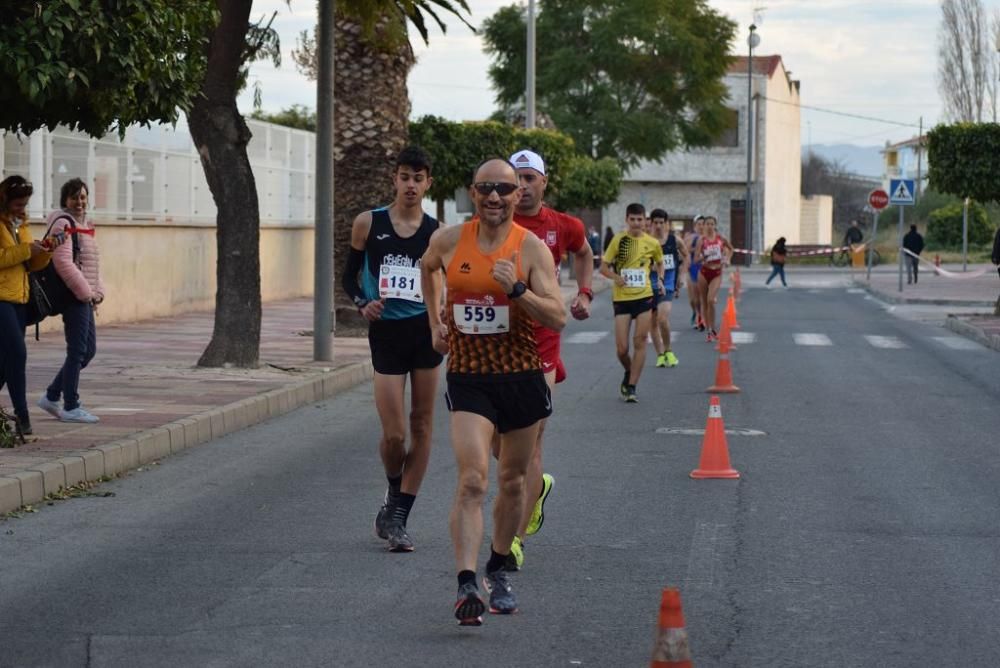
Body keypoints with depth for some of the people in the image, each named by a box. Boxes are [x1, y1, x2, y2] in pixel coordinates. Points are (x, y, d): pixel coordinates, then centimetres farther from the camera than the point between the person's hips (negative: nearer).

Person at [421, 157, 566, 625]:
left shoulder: (531, 248, -6)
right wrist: (435, 321, 17)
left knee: (512, 481, 14)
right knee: (472, 480, -17)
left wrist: (517, 288, -26)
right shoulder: (448, 241, -1)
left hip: (521, 376, 1)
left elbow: (557, 319, -13)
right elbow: (427, 268, 25)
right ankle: (466, 585, -25)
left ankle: (498, 572, 35)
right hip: (467, 376, -1)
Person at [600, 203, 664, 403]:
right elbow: (603, 267, 2)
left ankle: (631, 387, 2)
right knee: (622, 348, -2)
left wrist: (659, 278, 4)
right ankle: (629, 373, 29)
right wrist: (615, 276, -17)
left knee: (640, 341, -4)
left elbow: (659, 263, 22)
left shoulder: (652, 243, 3)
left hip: (644, 296, 1)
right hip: (622, 297, -1)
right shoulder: (618, 240, -2)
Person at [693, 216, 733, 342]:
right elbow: (696, 258, -7)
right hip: (704, 272, 1)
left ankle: (713, 329, -5)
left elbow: (730, 248, 21)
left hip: (717, 272, -1)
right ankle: (708, 331, 16)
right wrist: (704, 257, -26)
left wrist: (727, 260, 7)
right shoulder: (701, 240, -3)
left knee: (711, 300, -18)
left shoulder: (721, 238, 1)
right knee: (704, 302, 5)